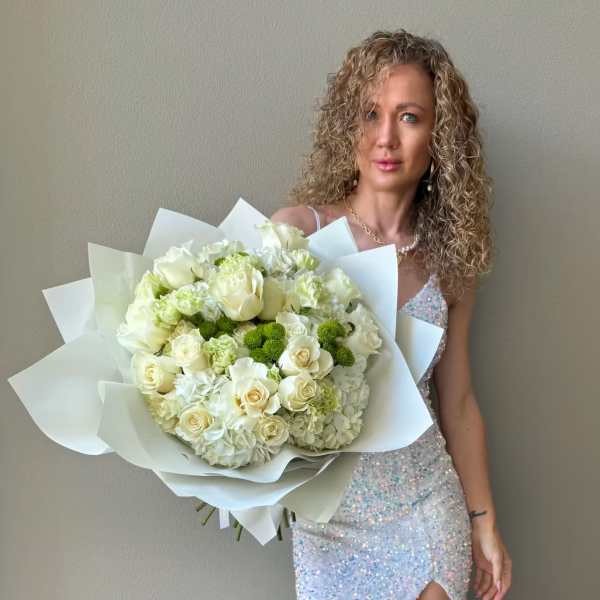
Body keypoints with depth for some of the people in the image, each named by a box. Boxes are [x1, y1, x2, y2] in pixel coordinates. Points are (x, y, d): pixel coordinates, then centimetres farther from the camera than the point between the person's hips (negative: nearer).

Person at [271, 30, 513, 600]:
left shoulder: (450, 260, -2)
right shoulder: (299, 229, -12)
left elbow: (458, 402, 6)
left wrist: (484, 520, 10)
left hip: (428, 510, 2)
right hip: (328, 511, -2)